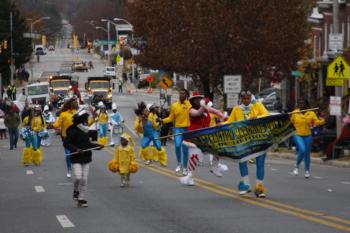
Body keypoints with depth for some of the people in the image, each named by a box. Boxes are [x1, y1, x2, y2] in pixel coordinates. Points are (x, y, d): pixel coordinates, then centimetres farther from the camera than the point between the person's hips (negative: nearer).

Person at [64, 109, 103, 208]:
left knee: (84, 180, 4)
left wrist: (98, 146, 11)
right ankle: (76, 191, 16)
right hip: (76, 159, -6)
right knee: (78, 178, -16)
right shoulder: (73, 132, -13)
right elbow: (66, 143, -16)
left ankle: (81, 199, 11)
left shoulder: (86, 131, 9)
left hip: (86, 159, 6)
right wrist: (76, 149, -26)